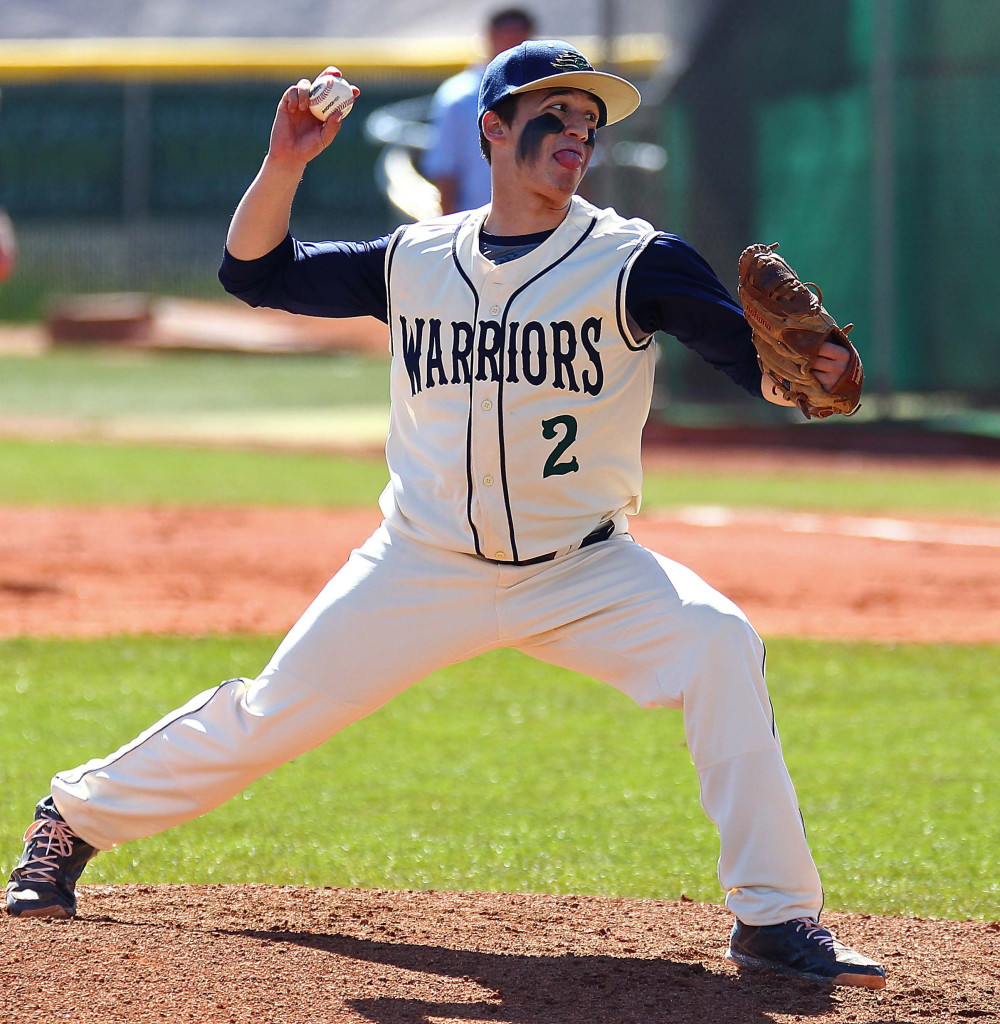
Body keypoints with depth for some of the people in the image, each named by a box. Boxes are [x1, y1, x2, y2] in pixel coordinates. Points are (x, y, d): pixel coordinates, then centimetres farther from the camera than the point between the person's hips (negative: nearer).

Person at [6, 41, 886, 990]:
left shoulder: (631, 260, -7)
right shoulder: (414, 260, 2)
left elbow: (746, 351, -16)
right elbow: (254, 270, 8)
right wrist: (284, 164, -9)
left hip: (583, 572, -1)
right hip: (423, 571, 1)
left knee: (716, 642, -26)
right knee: (268, 715, 1)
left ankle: (774, 914, -20)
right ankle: (76, 816, 27)